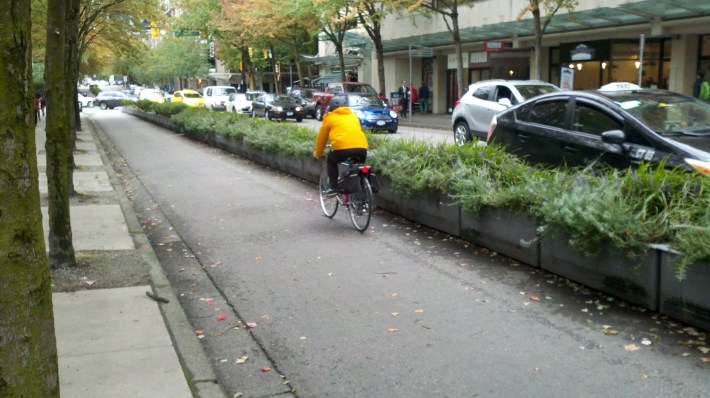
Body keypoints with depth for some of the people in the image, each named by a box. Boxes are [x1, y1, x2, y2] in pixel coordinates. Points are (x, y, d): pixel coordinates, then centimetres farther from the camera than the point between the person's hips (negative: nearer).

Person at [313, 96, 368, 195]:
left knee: (331, 160, 28)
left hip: (343, 148, -3)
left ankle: (334, 188, 17)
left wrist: (317, 152, 41)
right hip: (362, 148, 3)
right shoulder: (353, 116, 30)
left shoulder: (330, 117, 19)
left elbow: (322, 137, 26)